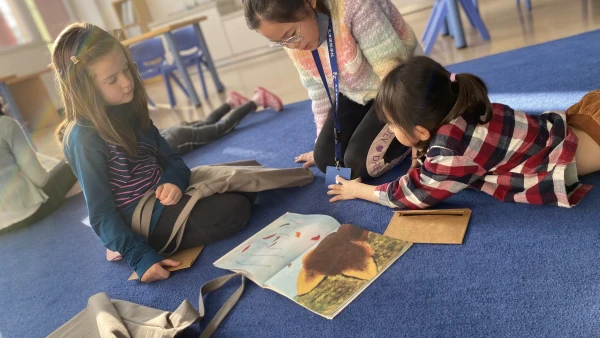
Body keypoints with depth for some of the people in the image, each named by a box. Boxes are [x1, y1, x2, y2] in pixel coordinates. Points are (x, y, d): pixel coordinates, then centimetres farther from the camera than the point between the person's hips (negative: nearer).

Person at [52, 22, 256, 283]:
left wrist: (174, 179, -15)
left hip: (160, 197, 8)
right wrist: (140, 257, -25)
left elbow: (168, 155, 8)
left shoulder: (128, 110, 3)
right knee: (234, 210, -24)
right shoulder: (84, 137, -20)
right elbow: (101, 214, -18)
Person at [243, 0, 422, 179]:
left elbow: (391, 70, -28)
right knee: (326, 160, -3)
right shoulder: (294, 40, -9)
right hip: (355, 94, 7)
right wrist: (323, 144, 11)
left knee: (360, 162, -20)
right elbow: (319, 92, 3)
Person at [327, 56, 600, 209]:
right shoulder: (459, 108, -11)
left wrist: (357, 190, -8)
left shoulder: (450, 156, -34)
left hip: (569, 147, -6)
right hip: (557, 126, 6)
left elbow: (409, 195, -17)